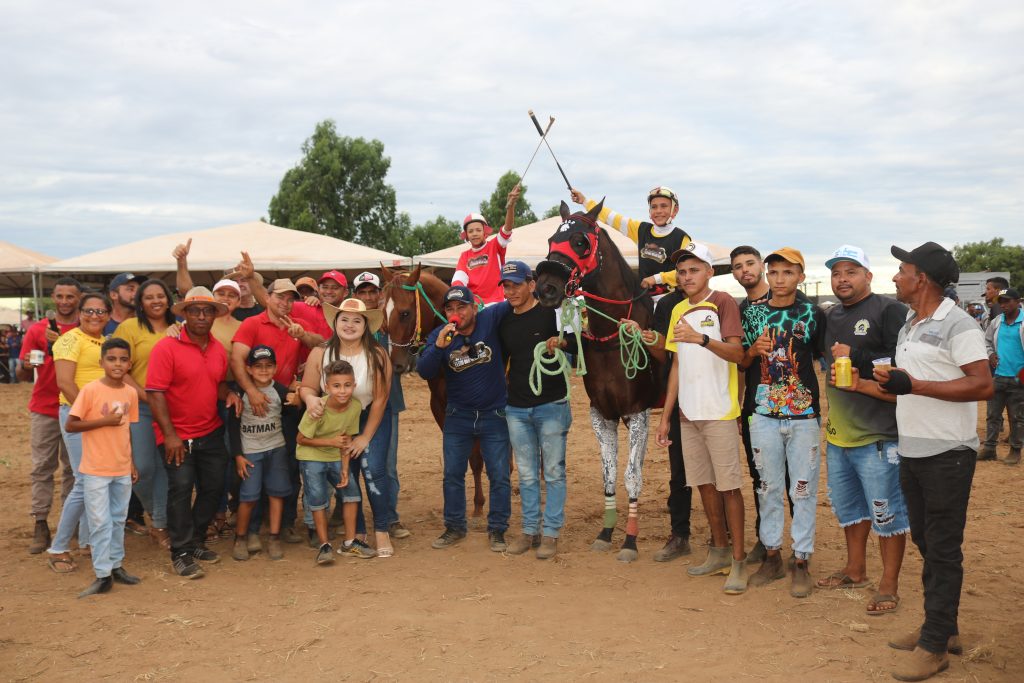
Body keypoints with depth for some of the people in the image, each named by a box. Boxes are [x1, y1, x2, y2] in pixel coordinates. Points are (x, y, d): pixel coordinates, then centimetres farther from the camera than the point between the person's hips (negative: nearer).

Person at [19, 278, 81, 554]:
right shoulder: (37, 330, 4)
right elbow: (24, 375, 6)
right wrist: (26, 366, -18)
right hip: (44, 410, 0)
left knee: (74, 467, 5)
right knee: (42, 468, 2)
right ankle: (41, 525, 6)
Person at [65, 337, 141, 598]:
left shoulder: (131, 393, 3)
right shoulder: (90, 390, -12)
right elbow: (70, 425, -13)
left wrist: (132, 463, 13)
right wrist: (104, 421, -20)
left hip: (122, 469, 5)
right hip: (96, 469, -5)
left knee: (118, 519, 14)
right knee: (100, 522, -1)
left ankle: (116, 565, 26)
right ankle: (103, 574, 5)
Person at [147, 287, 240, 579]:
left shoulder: (218, 349, 7)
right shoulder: (166, 347, -13)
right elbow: (155, 392, -17)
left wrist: (228, 394, -3)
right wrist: (170, 434, -20)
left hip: (211, 433, 6)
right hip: (178, 436, -6)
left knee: (213, 487, 11)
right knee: (181, 489, -6)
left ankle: (196, 542, 28)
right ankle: (181, 553, 5)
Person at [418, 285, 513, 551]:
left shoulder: (490, 319, -13)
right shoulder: (439, 335, -8)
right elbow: (424, 372, -18)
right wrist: (438, 347, -33)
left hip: (494, 415, -2)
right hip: (457, 417, 2)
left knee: (499, 475, 4)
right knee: (452, 474, 10)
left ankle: (497, 530, 18)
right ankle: (454, 527, 25)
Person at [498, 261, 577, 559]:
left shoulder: (551, 314, -7)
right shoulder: (504, 322, 8)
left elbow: (579, 347, -12)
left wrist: (562, 341, -32)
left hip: (551, 405, -5)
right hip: (516, 408, 5)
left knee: (553, 472, 2)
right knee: (526, 475, 12)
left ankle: (551, 533, 10)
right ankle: (530, 530, 21)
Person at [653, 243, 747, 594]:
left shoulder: (722, 302, -5)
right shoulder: (678, 310, 13)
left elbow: (737, 352, -17)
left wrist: (702, 338, -34)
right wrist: (665, 415, 12)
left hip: (719, 412, -6)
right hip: (688, 413, 6)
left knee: (728, 485, -4)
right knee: (704, 483, 12)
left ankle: (738, 560, 3)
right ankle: (719, 551, 24)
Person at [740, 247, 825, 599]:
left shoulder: (813, 314, 0)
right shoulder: (753, 313, 6)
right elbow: (741, 363, 12)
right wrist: (753, 350, -10)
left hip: (805, 416, -2)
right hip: (764, 415, 2)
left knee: (803, 490, 2)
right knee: (769, 488, 10)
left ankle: (801, 562, 12)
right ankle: (772, 556, 22)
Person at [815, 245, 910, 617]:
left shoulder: (888, 310, -9)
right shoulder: (831, 316, 15)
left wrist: (855, 359, -19)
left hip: (878, 434, -8)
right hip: (838, 433, 8)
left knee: (886, 511, -1)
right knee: (847, 506, 19)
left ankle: (889, 585, 11)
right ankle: (855, 570, 35)